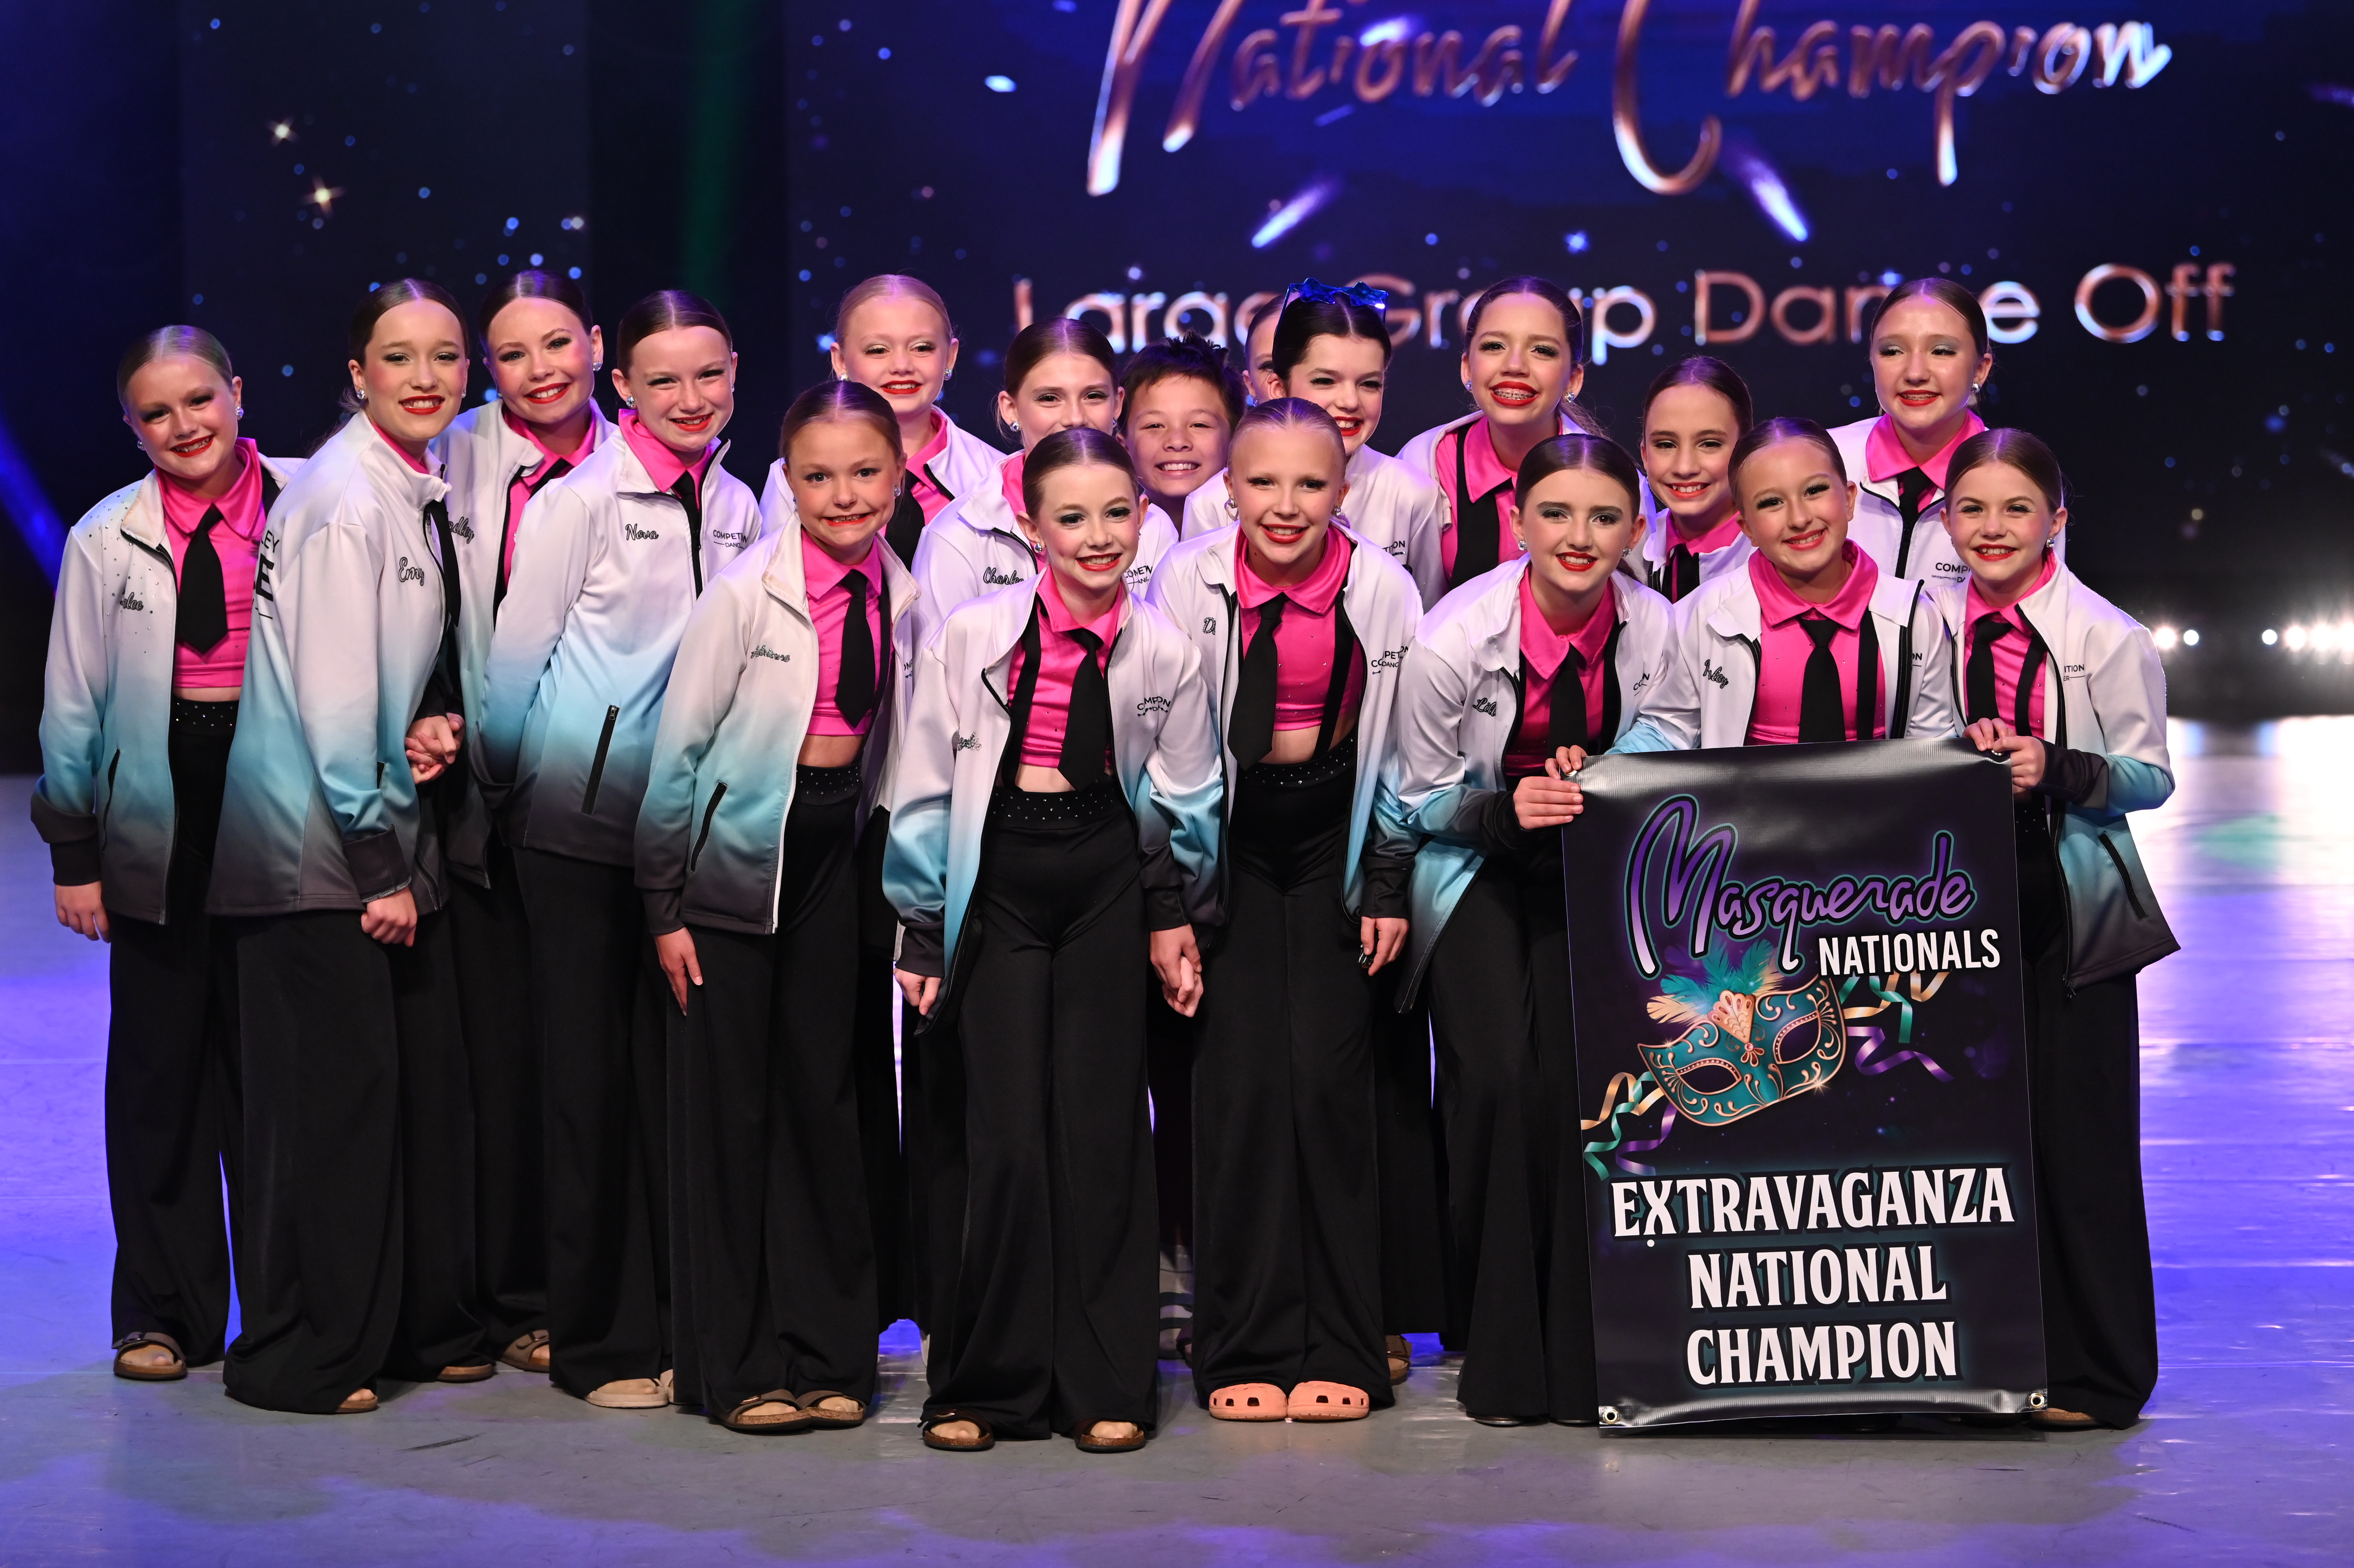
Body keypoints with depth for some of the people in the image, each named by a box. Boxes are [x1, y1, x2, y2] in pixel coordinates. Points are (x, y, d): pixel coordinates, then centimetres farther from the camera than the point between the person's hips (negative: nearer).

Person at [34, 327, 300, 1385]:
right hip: (158, 829, 1)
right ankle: (164, 1314, 19)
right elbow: (74, 703, 6)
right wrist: (72, 850, 4)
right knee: (159, 1067, 7)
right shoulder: (107, 538, 3)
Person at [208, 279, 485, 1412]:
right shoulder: (342, 496, -14)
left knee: (427, 1074, 9)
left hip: (392, 837, 8)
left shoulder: (424, 491, 12)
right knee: (333, 1088, -5)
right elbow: (333, 693, -18)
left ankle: (425, 1324, 21)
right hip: (318, 847, -8)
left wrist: (440, 725, -1)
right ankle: (301, 1354, 6)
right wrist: (378, 860, -16)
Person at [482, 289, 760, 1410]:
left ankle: (679, 1320, 17)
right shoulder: (582, 500, -7)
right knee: (590, 1072, 1)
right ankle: (597, 1340, 10)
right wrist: (510, 781, 5)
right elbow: (516, 654, -2)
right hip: (580, 815, -4)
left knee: (677, 1066, 7)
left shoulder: (738, 509, 8)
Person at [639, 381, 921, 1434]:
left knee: (825, 1096, 8)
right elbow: (677, 750, -8)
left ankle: (826, 1355, 17)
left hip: (837, 854, 4)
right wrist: (665, 905, -9)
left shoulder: (902, 598, 3)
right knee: (728, 1103, 1)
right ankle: (735, 1366, 11)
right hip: (735, 858, -4)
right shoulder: (746, 591, -11)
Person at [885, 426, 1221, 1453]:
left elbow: (1184, 806, 13)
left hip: (1108, 888, 1)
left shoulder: (1165, 652, 1)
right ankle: (985, 1382, 9)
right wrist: (921, 930, 3)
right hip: (998, 887, -1)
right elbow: (925, 790, 2)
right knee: (1007, 1135, -5)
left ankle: (1104, 1386, 12)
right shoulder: (972, 635, -4)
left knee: (1103, 1128, 2)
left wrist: (1173, 919, 11)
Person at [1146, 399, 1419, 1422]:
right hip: (1226, 843, 0)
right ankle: (1246, 1348, 6)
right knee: (1241, 1077, -6)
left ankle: (1337, 1350, 5)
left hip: (1335, 843, 0)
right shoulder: (1189, 582, -10)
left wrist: (1389, 887, 1)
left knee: (1330, 1077, -6)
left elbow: (1404, 752, 2)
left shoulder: (1383, 590, -9)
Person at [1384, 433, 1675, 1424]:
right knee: (1500, 1080, -18)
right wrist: (1511, 807, -25)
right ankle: (1499, 1350, -2)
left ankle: (1579, 1348, 0)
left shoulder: (1658, 633, -12)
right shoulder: (1451, 642, -19)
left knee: (1587, 1077, -15)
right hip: (1474, 867, -2)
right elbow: (1422, 801, -7)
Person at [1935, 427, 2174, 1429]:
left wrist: (2056, 770, -22)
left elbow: (2151, 776, -5)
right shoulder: (1929, 626, 5)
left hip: (2074, 907, -4)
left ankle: (2094, 1373, 8)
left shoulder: (2107, 638, -7)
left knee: (2077, 1133, -2)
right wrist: (1965, 755, -7)